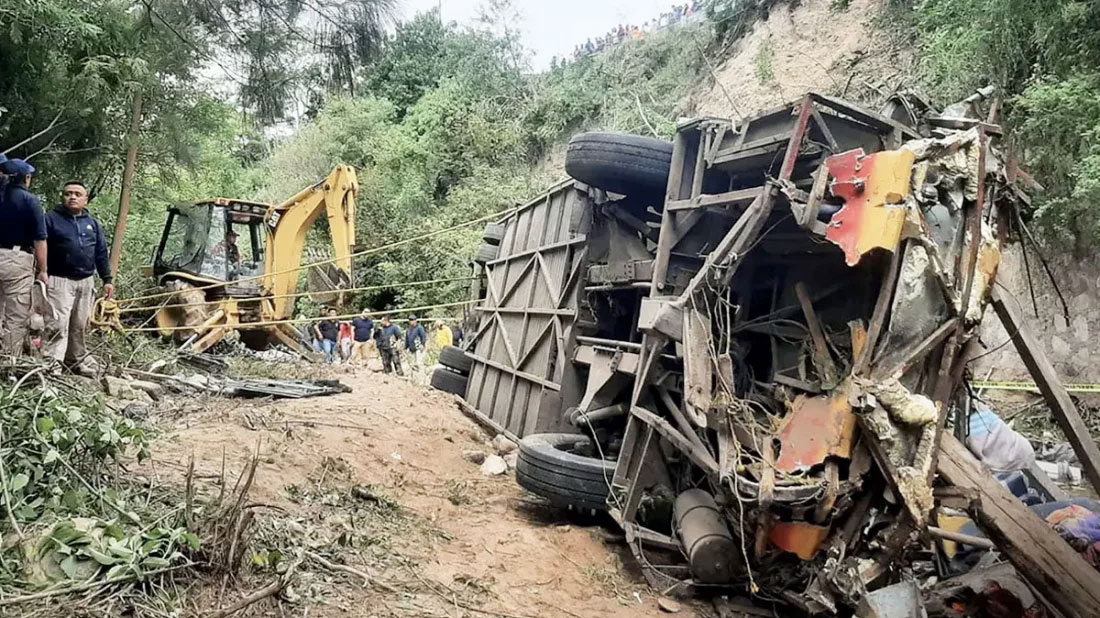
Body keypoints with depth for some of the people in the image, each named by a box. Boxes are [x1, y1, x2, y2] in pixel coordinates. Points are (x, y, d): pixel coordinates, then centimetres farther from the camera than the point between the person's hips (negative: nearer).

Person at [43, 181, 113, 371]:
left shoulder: (93, 223, 14)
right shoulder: (52, 218, 0)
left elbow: (102, 253, 15)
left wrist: (107, 279, 10)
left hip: (86, 282, 5)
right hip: (60, 281, -5)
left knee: (80, 325, 11)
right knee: (58, 324, -13)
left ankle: (76, 360, 22)